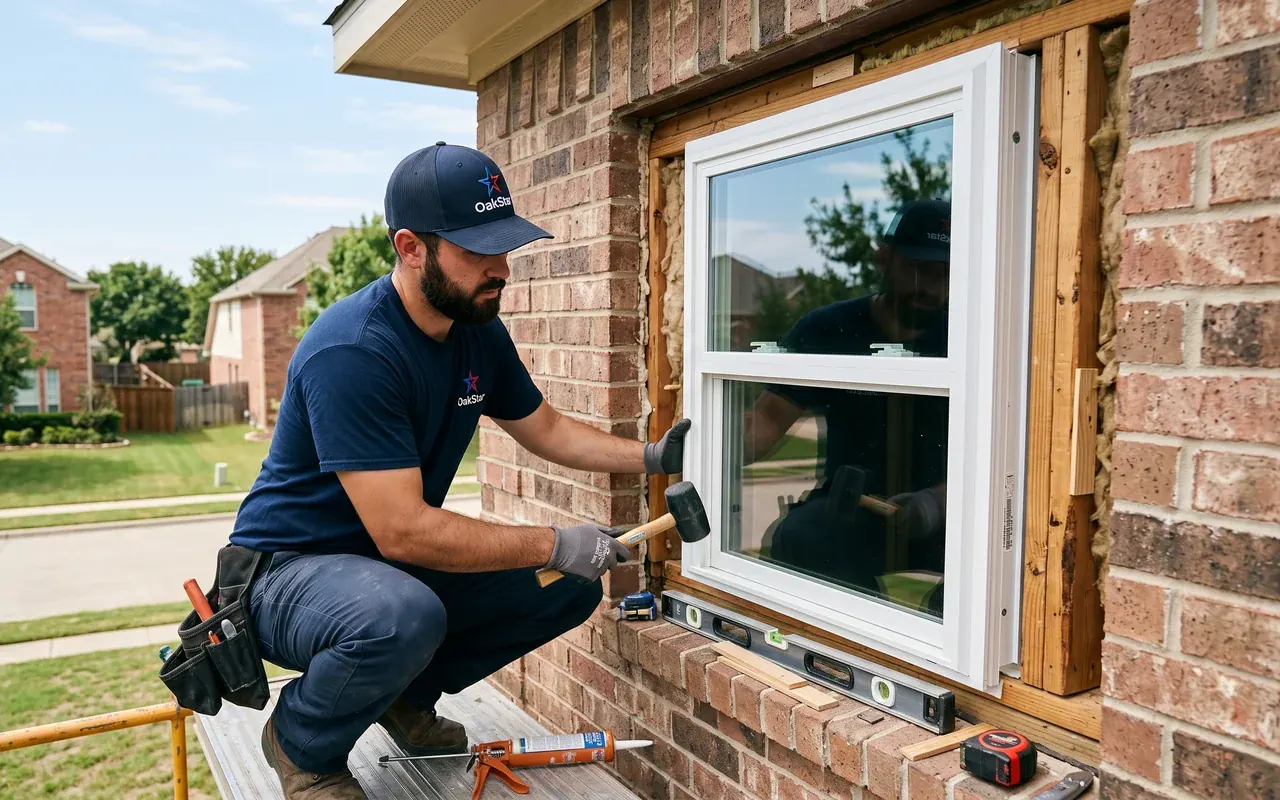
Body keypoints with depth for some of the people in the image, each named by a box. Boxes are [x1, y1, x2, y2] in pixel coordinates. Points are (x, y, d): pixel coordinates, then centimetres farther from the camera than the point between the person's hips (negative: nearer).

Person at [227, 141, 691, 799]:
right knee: (404, 616, -39)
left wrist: (650, 458, 0)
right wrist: (553, 543, -26)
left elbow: (546, 429, 13)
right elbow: (403, 530, -32)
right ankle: (301, 744, -4)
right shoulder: (351, 351, -29)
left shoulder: (480, 332, -3)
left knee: (570, 588, 0)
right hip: (291, 568, -7)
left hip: (398, 560, 8)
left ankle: (407, 696, 16)